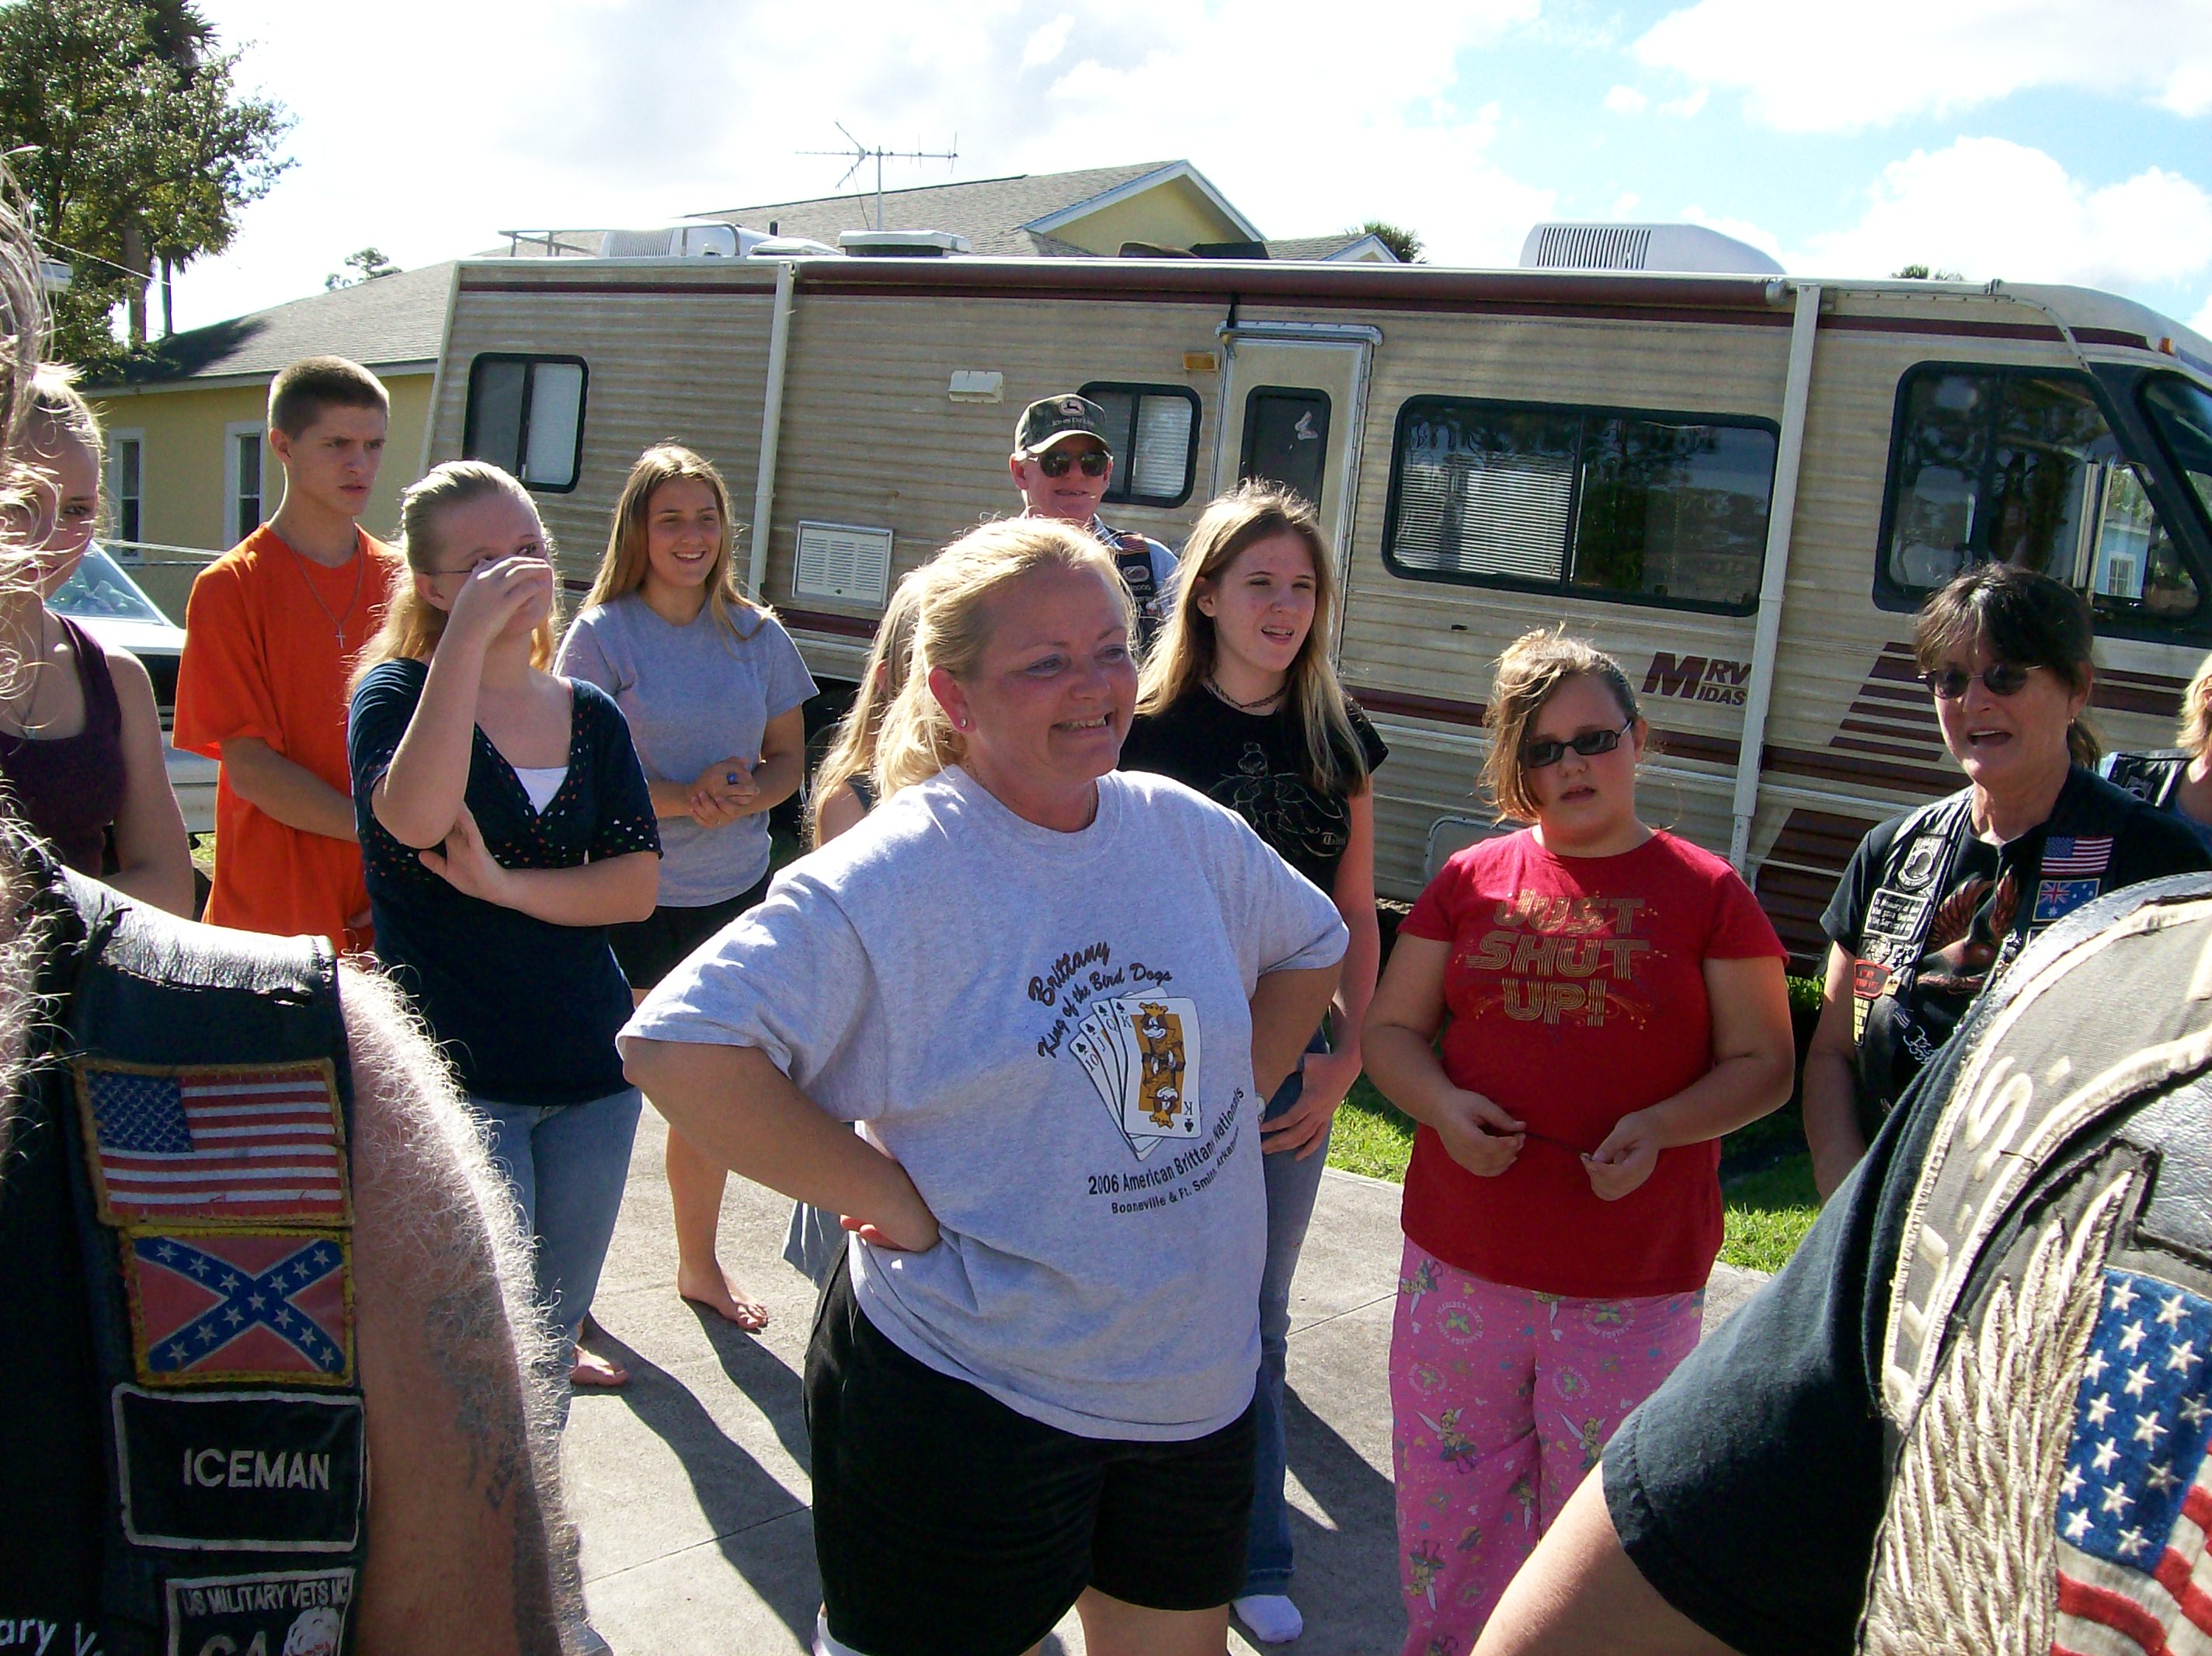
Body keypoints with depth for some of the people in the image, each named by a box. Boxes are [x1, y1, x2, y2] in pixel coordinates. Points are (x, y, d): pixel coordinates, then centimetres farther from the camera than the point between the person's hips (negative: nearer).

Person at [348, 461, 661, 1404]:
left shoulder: (590, 716, 9)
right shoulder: (398, 690, -4)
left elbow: (638, 885, -1)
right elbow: (413, 817, -27)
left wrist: (505, 885, -15)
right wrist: (469, 634, -28)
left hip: (592, 1071, 5)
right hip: (456, 1078, -5)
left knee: (555, 1334, 16)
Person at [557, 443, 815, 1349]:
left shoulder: (756, 634, 5)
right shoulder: (601, 635, -6)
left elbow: (789, 757, 9)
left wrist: (746, 795, -13)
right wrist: (681, 798, -23)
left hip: (734, 894, 4)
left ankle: (699, 1262, 36)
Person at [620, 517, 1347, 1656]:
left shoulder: (1186, 831, 0)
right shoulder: (893, 876, -18)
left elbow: (1311, 948, 20)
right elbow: (676, 1047, -25)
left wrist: (1232, 1096, 7)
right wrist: (893, 1200, -22)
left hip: (1197, 1382, 6)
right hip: (967, 1401, -5)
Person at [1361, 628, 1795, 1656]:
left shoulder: (1706, 893, 0)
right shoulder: (1471, 880, 5)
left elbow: (1764, 1062, 2)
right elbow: (1390, 1028, 10)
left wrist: (1662, 1127, -16)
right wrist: (1444, 1106, -11)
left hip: (1637, 1284, -2)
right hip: (1461, 1262, 2)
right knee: (1448, 1496, 14)